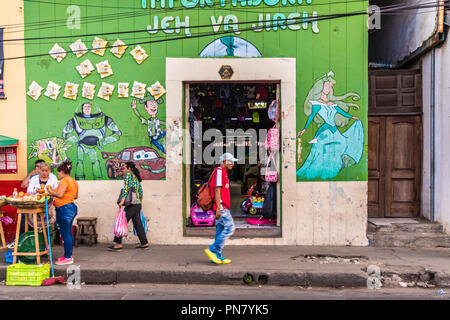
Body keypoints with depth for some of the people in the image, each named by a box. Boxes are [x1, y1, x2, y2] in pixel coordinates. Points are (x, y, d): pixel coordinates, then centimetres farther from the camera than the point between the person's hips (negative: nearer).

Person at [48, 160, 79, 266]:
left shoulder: (64, 181, -14)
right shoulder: (74, 181, 15)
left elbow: (59, 194, -23)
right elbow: (76, 196, 20)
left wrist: (51, 192, -7)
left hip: (64, 209, -10)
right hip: (72, 207, 10)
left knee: (65, 234, -4)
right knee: (68, 233, 15)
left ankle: (68, 258, 2)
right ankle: (69, 255, 23)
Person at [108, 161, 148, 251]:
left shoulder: (128, 175, -5)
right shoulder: (136, 177, 18)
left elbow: (126, 187, -19)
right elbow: (140, 192, 21)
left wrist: (122, 200, -26)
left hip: (132, 205, -8)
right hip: (138, 205, 8)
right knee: (138, 224, 12)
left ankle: (118, 244, -5)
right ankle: (144, 243, 16)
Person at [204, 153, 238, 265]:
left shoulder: (223, 173, 22)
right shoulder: (219, 171, -10)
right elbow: (217, 190, -17)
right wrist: (218, 208, -22)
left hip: (223, 207, 10)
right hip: (221, 206, -10)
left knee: (221, 230, 9)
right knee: (229, 228, -11)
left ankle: (218, 256, 12)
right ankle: (212, 249, -8)